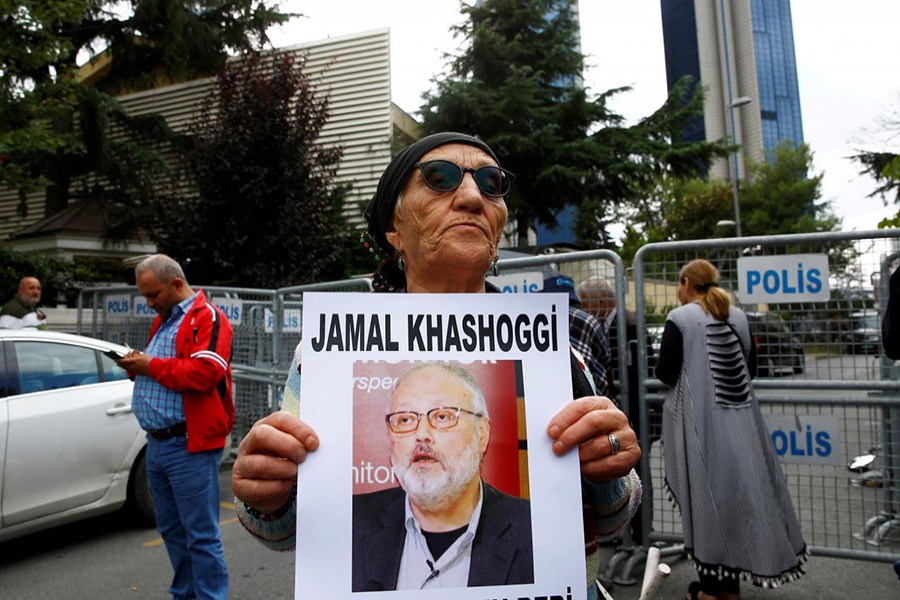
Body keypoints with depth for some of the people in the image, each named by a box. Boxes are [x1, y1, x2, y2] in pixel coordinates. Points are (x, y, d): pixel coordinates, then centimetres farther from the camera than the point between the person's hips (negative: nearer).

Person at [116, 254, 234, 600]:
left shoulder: (207, 318, -11)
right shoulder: (162, 320, 18)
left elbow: (205, 373, -24)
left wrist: (151, 366, -15)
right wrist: (137, 366, 4)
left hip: (188, 445, -9)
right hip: (157, 442, 9)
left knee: (200, 534, 0)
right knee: (172, 530, 19)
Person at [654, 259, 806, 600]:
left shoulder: (680, 318, -9)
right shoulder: (738, 316, 9)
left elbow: (665, 372, -12)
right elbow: (751, 369, 14)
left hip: (699, 421, -5)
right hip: (739, 418, 5)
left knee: (705, 497, 5)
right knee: (738, 490, 12)